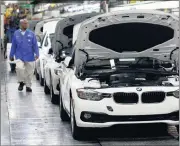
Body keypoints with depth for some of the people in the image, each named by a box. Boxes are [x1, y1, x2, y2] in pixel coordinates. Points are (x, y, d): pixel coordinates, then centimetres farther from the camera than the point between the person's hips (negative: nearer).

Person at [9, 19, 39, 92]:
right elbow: (13, 45, 9)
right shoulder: (16, 34, 3)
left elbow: (35, 45, 0)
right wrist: (11, 55, 11)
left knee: (29, 72, 5)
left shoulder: (31, 34, 0)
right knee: (19, 68, -22)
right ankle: (21, 82, 2)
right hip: (19, 56, -1)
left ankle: (28, 86, 23)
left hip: (29, 57, 1)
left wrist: (37, 54, -11)